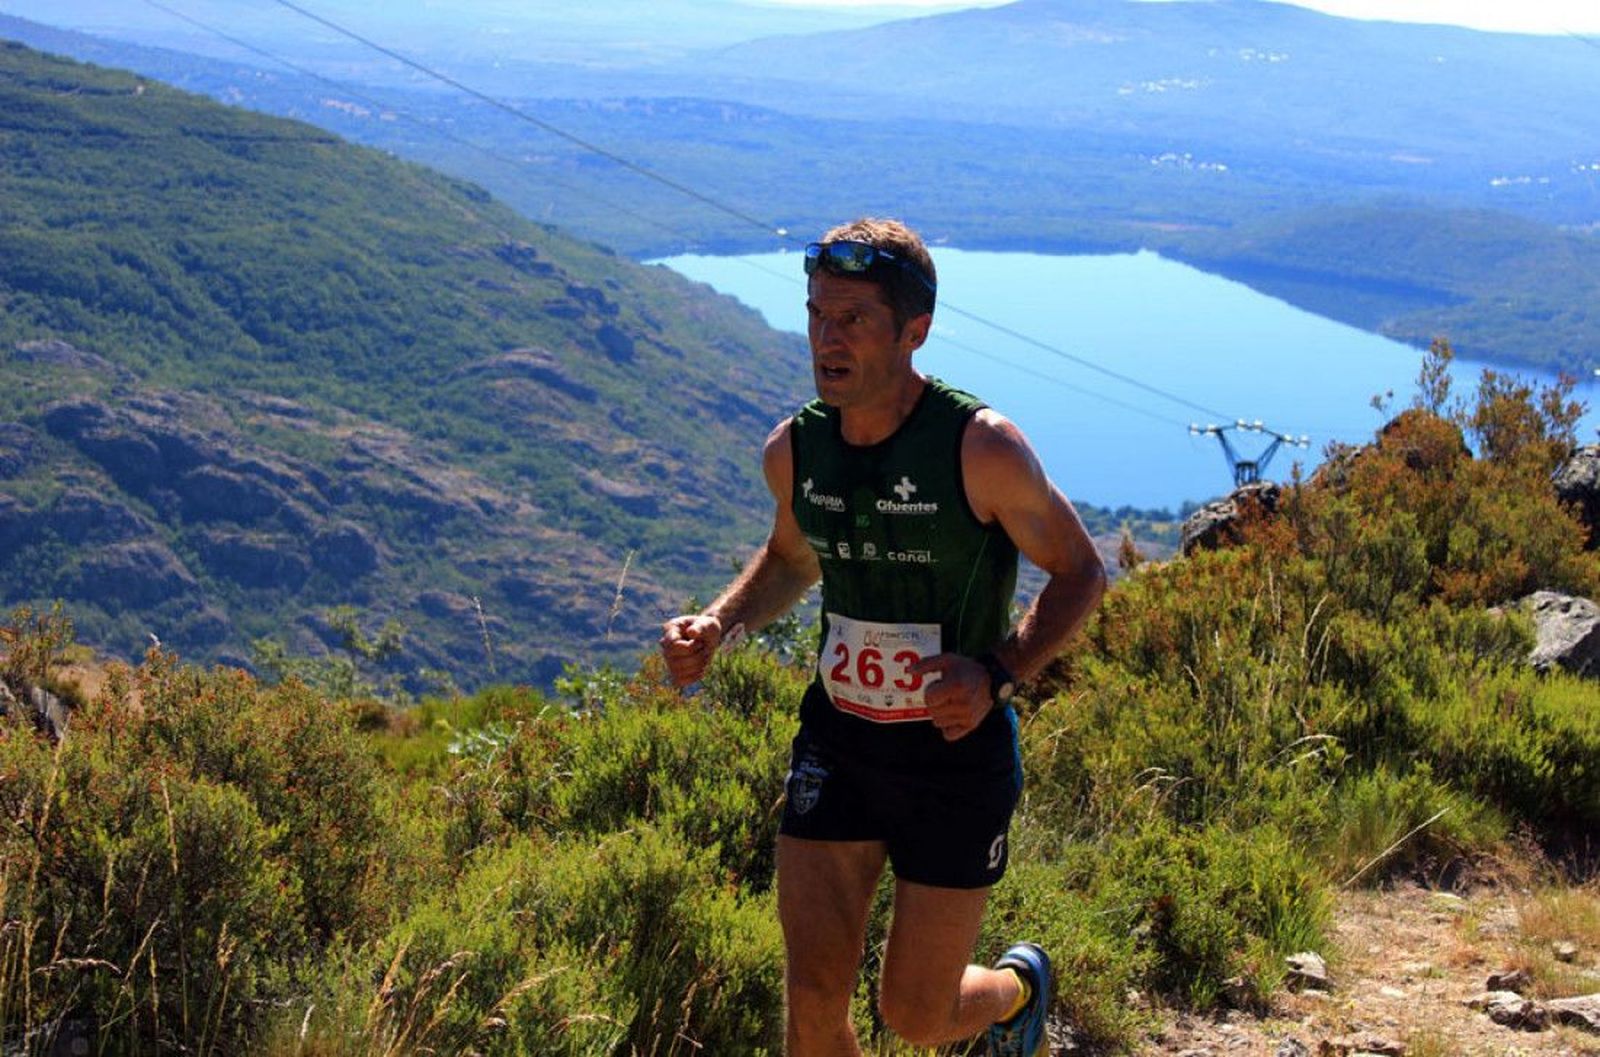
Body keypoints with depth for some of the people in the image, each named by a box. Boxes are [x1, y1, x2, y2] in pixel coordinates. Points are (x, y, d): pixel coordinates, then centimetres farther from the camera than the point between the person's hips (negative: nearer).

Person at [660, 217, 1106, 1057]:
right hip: (836, 743, 4)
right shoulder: (793, 450, -4)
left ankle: (1018, 986, 42)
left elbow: (1079, 571, -8)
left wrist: (998, 672, -24)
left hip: (957, 750, -4)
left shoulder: (981, 448, -20)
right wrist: (715, 625, -2)